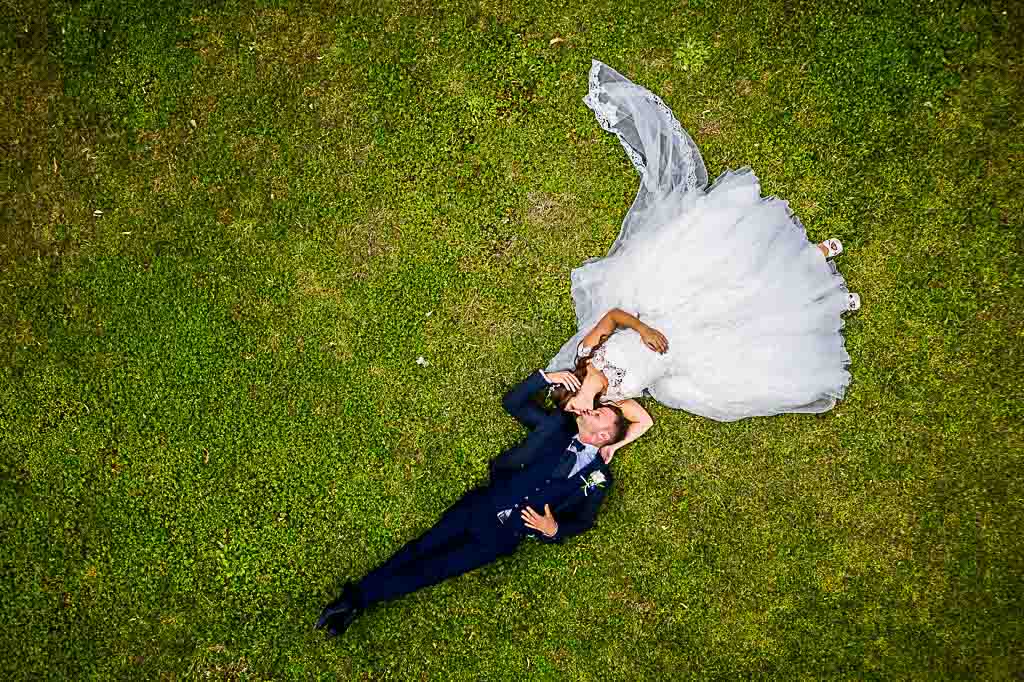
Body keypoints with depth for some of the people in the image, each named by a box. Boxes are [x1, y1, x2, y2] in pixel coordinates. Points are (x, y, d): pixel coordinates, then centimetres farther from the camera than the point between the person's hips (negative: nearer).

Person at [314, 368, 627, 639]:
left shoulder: (599, 478, -2)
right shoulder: (558, 424, 6)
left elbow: (583, 521, 4)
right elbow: (512, 401, 10)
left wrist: (553, 529, -16)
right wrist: (547, 376, -2)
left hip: (504, 536, -3)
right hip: (480, 505, 3)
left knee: (433, 569, -7)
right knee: (421, 548, -5)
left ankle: (360, 598, 0)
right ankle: (354, 596, -1)